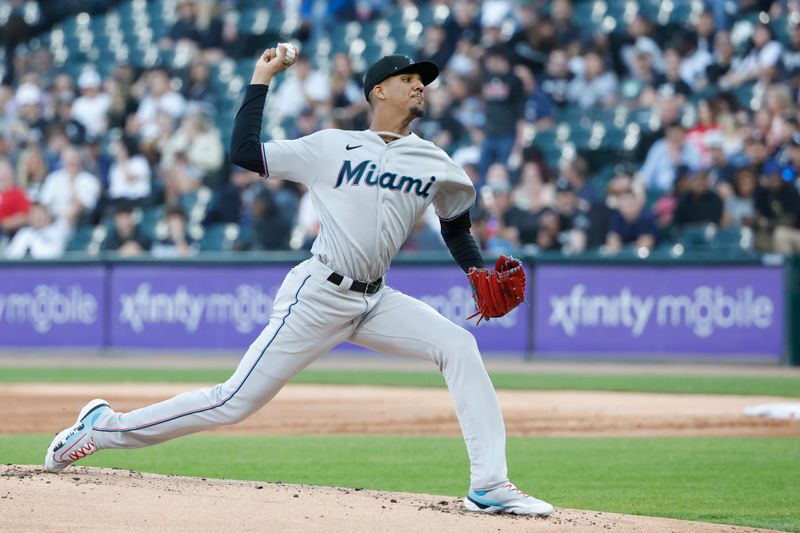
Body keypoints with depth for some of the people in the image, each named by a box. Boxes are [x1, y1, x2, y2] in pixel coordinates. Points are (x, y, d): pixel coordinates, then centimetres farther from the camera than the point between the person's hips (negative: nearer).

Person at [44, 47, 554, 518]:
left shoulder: (435, 164, 10)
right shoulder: (331, 146, 0)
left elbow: (456, 224, 26)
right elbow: (245, 152, -4)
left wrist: (483, 277, 10)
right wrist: (261, 81, -2)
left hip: (375, 301, 5)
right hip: (318, 297, -5)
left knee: (458, 346, -16)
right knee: (237, 401, -7)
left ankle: (489, 485, -15)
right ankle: (104, 427, 8)